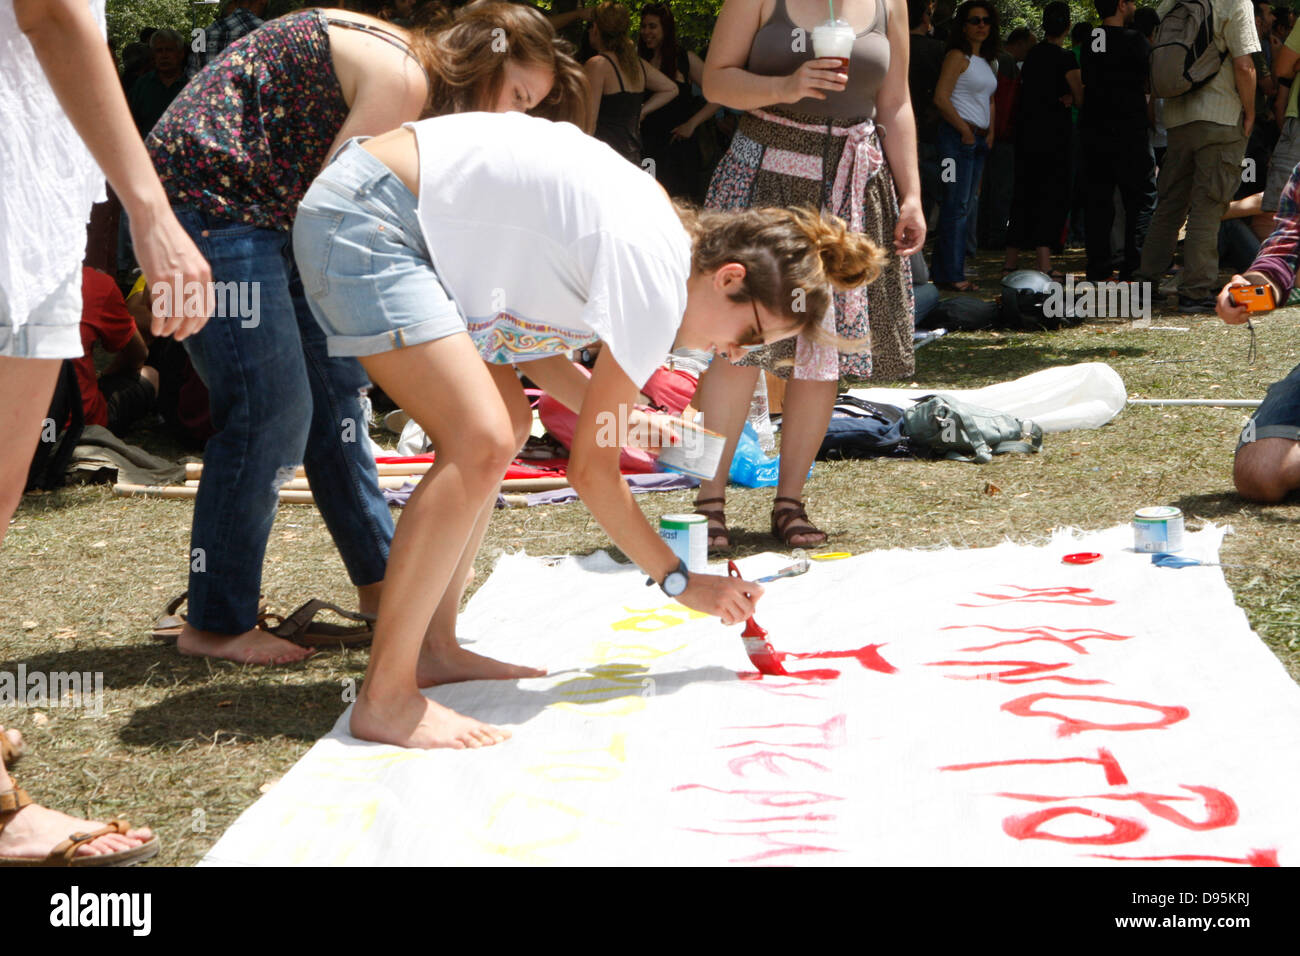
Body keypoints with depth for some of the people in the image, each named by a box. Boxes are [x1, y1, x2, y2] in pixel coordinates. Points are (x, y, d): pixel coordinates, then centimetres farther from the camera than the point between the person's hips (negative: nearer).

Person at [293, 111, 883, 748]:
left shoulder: (655, 228, 10)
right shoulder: (658, 284, -17)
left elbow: (525, 329, 15)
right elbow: (591, 468, -11)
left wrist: (623, 415, 8)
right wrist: (680, 581, 0)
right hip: (364, 221, -10)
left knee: (506, 424, 12)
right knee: (481, 444, -17)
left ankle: (433, 648, 16)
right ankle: (385, 699, -12)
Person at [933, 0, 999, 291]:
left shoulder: (985, 60, 19)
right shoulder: (958, 56, -7)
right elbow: (941, 98, -16)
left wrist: (990, 133, 13)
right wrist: (965, 131, -13)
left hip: (978, 140, 9)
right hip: (957, 136, -9)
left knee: (963, 207, 8)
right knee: (957, 205, -10)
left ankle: (944, 270, 12)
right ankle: (951, 275, -8)